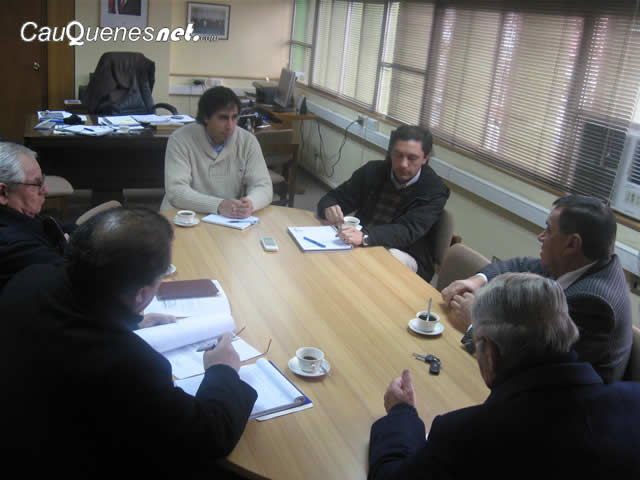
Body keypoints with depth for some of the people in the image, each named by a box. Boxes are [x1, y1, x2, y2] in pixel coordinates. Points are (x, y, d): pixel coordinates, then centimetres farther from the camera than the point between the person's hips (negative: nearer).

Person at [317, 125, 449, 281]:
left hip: (405, 256, -3)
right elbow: (332, 198, 3)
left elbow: (408, 232, -24)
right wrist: (329, 208, -24)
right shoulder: (373, 170, 0)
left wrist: (365, 236, -42)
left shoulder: (435, 190, -11)